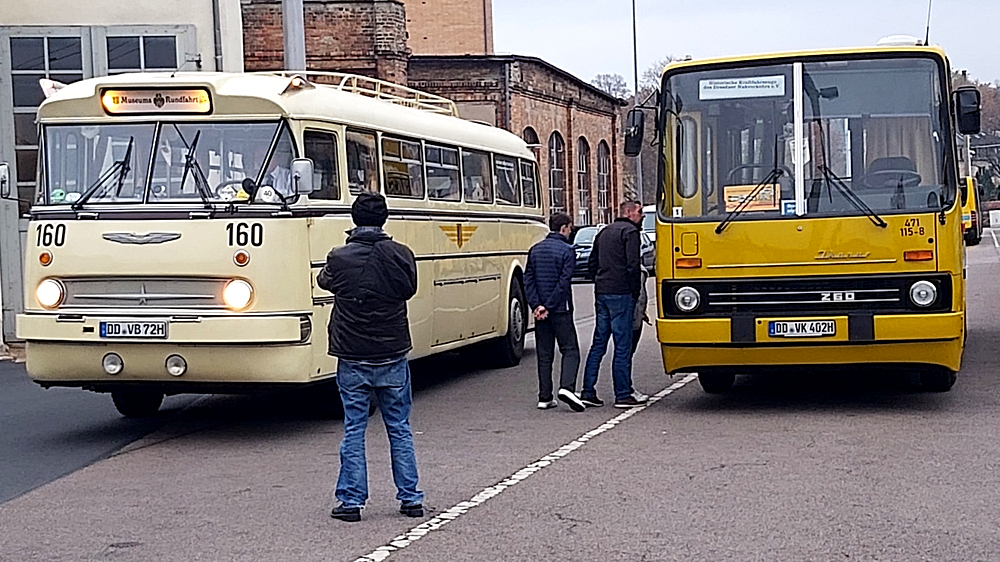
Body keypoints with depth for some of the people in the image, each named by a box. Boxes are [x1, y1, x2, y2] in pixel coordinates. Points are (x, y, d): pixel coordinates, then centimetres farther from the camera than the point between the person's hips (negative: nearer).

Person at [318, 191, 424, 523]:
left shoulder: (338, 258, -11)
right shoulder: (401, 255, -6)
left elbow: (325, 282, 11)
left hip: (352, 360, -1)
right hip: (392, 357, 2)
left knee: (354, 430, 7)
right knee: (399, 429, 11)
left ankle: (351, 501, 8)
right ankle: (410, 498, 15)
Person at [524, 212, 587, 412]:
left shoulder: (535, 250, 9)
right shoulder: (567, 250, -8)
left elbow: (528, 280, 3)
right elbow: (564, 283, -15)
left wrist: (536, 305, -4)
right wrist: (549, 306, -13)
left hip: (540, 311, 5)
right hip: (560, 310, -5)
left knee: (544, 354, 10)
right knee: (570, 350, 1)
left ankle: (544, 397, 9)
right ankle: (567, 387, -19)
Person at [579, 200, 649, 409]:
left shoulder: (604, 232, 19)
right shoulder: (630, 231, -6)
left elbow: (592, 263, 22)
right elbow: (633, 265, -15)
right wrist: (635, 292, -7)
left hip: (601, 293, 8)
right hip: (621, 294, -8)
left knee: (598, 344, 10)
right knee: (623, 346, -3)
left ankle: (588, 391, 8)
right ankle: (623, 395, 0)